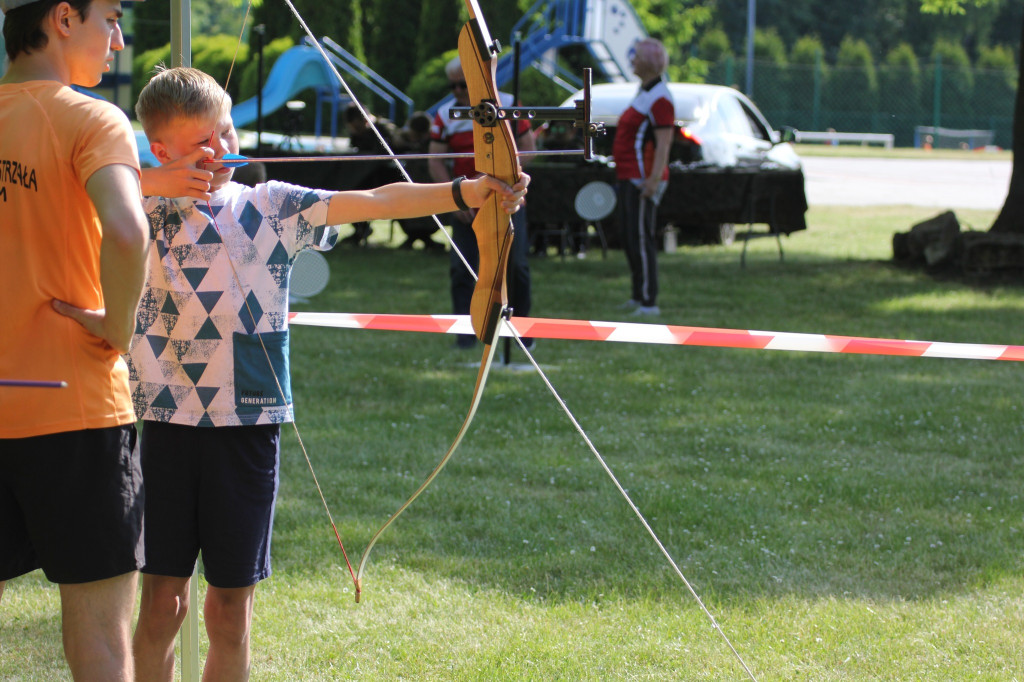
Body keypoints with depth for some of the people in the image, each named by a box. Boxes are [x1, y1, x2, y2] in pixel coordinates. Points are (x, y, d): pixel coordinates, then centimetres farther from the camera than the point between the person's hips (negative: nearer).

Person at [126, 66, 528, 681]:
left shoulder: (273, 208, 7)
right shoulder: (146, 210, 5)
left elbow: (372, 203, -3)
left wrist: (466, 192, -16)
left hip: (249, 423, 1)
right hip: (168, 418, -1)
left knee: (232, 606, 5)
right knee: (162, 598, 1)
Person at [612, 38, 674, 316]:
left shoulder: (659, 98, -16)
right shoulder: (644, 92, 17)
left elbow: (664, 142, -22)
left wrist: (654, 178, -29)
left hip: (643, 181, -11)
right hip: (629, 178, 11)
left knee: (641, 241, -10)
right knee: (630, 240, 16)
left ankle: (649, 302, -8)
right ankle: (639, 296, 26)